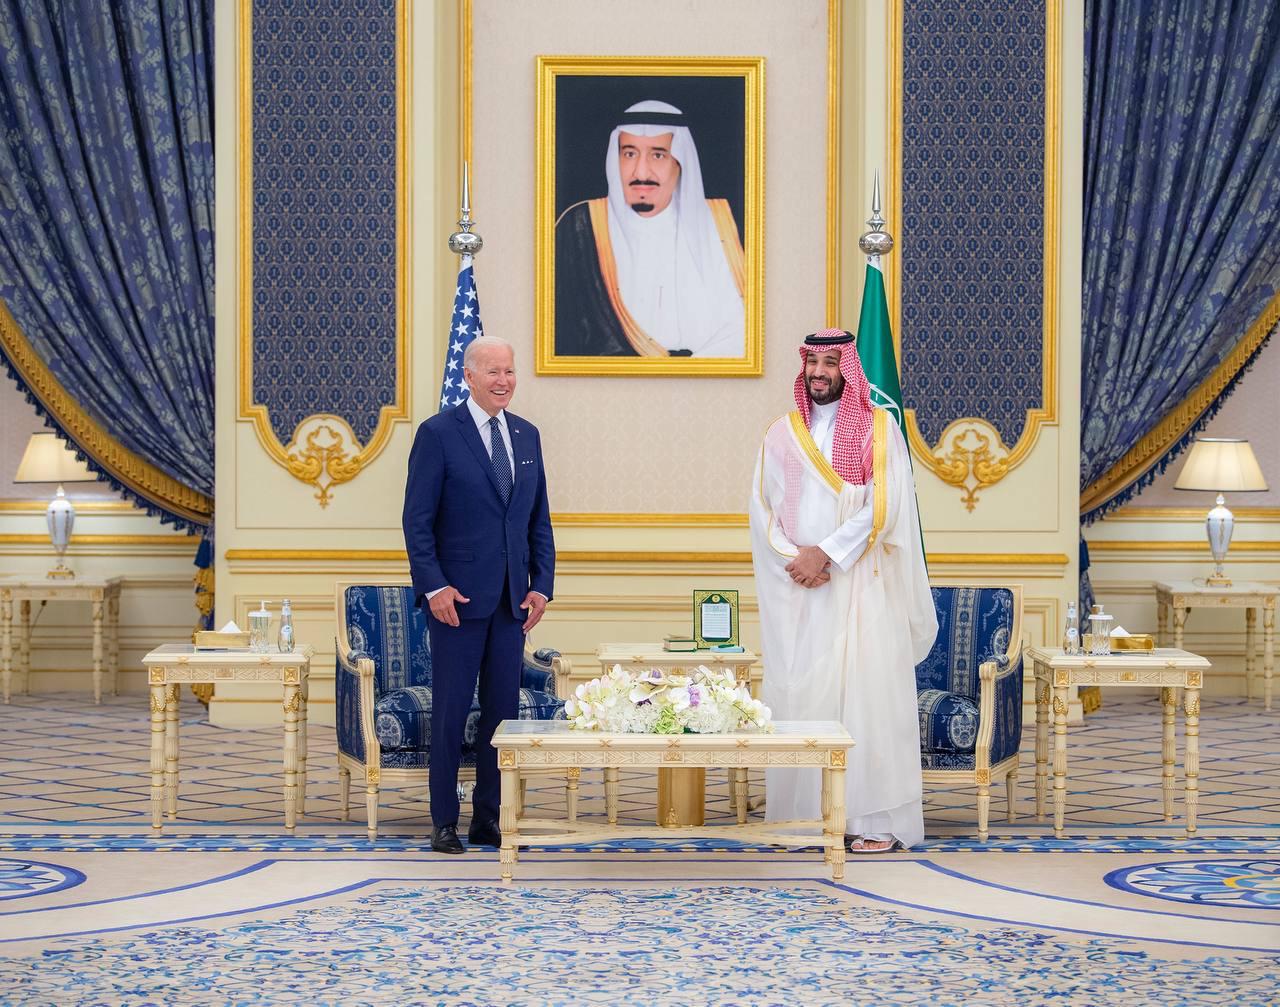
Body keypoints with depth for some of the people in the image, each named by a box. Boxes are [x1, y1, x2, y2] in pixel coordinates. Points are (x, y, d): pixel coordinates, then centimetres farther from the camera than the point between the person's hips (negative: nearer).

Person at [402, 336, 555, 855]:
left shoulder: (526, 435, 12)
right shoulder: (438, 433, -5)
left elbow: (539, 519, 14)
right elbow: (417, 519, -7)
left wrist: (541, 584, 5)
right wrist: (434, 586, -14)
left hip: (512, 598, 5)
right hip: (458, 596, -5)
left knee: (503, 708, 7)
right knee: (451, 710, 1)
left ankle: (489, 816, 16)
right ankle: (444, 820, 10)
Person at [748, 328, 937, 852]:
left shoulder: (879, 430, 2)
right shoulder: (781, 434, 12)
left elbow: (884, 509, -8)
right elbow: (762, 509, 6)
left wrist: (826, 553, -14)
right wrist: (794, 558, -10)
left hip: (860, 587, -3)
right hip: (796, 592, 3)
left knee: (864, 692, -7)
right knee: (798, 694, 0)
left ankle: (875, 820, -4)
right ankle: (805, 814, 5)